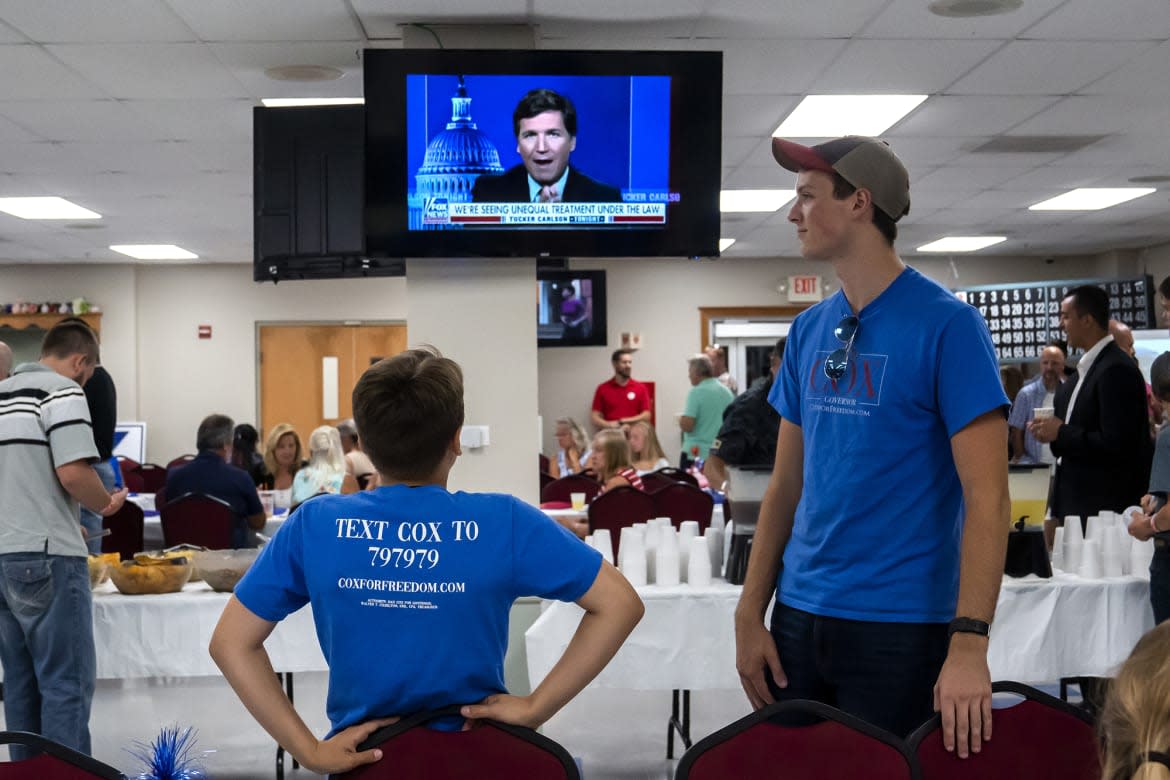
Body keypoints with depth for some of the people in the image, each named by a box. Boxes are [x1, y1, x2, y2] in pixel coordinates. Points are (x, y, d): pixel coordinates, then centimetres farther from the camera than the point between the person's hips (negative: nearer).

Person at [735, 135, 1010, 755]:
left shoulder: (946, 325, -11)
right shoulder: (808, 330, 8)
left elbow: (986, 495, -15)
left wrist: (969, 640, -23)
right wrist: (750, 613, 7)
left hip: (900, 626, -6)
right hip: (800, 615, 6)